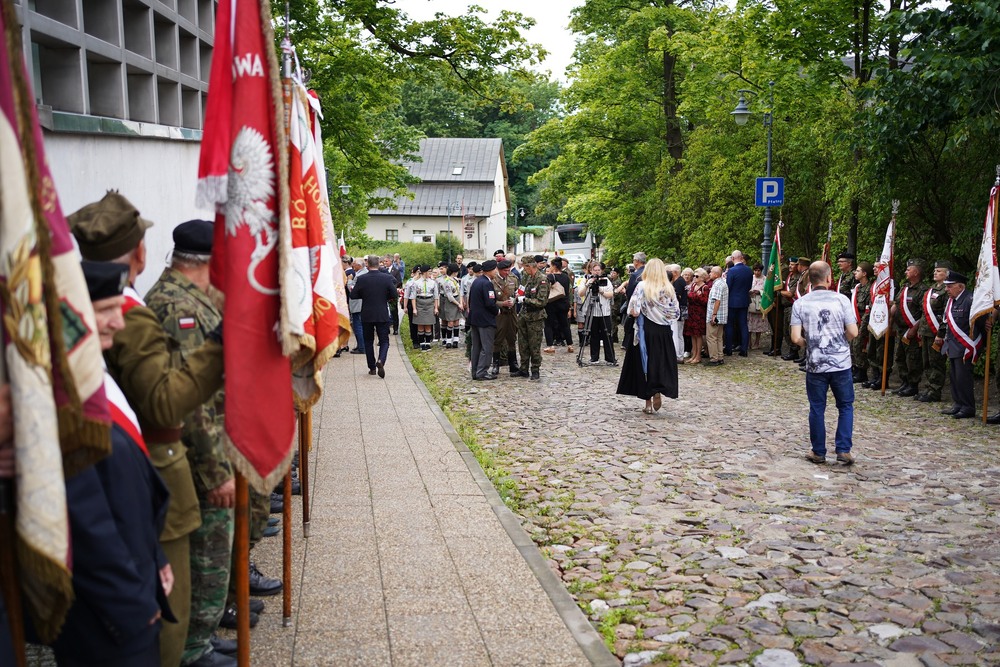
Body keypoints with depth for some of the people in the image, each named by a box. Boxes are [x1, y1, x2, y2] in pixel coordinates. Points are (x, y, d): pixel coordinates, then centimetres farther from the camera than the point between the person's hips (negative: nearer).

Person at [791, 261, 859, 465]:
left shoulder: (800, 303, -4)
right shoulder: (841, 299, -7)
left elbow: (796, 338, -9)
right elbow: (853, 332, -7)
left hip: (815, 364, 1)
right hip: (841, 362, -1)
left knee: (817, 409, 10)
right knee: (845, 406, 13)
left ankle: (818, 452, 17)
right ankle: (844, 450, 8)